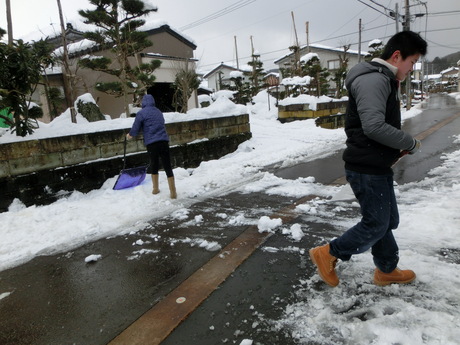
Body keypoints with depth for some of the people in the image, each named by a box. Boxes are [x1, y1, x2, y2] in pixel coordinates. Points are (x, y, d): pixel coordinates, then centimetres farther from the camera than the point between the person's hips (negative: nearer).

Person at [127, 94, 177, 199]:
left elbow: (136, 129, 2)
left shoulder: (141, 113, 1)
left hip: (151, 143, -3)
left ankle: (155, 189, 30)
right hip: (164, 141, 3)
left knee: (154, 165, 17)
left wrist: (130, 135, 26)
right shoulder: (158, 112, 19)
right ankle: (173, 192, 1)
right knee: (168, 167, 2)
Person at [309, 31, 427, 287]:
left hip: (378, 167, 11)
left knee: (388, 221, 19)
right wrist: (411, 143, -15)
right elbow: (374, 126, -30)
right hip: (367, 169, -11)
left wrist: (398, 148, 8)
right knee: (375, 225, 2)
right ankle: (328, 254, 16)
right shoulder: (373, 80, -18)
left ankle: (387, 270, 37)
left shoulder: (384, 81, 18)